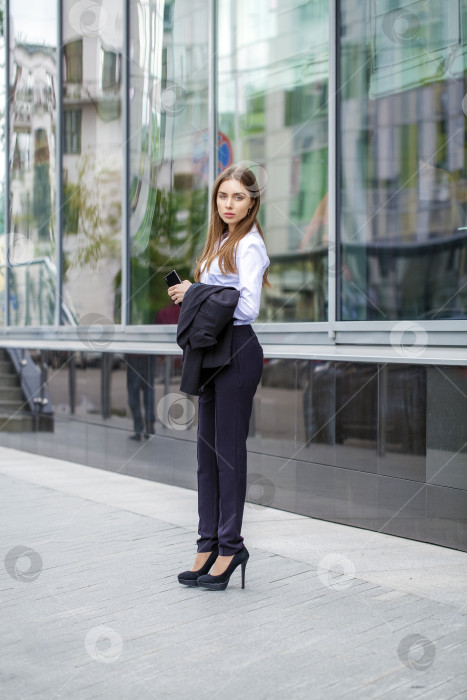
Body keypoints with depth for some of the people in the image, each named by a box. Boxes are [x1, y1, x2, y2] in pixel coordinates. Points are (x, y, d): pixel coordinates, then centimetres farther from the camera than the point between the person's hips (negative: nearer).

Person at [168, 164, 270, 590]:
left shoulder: (249, 245, -10)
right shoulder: (220, 241, 18)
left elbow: (248, 307, -20)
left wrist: (197, 293, -13)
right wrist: (190, 294, 5)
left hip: (238, 353, -9)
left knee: (229, 450, -4)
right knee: (208, 449, 10)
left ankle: (230, 546, 6)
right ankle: (210, 545, 17)